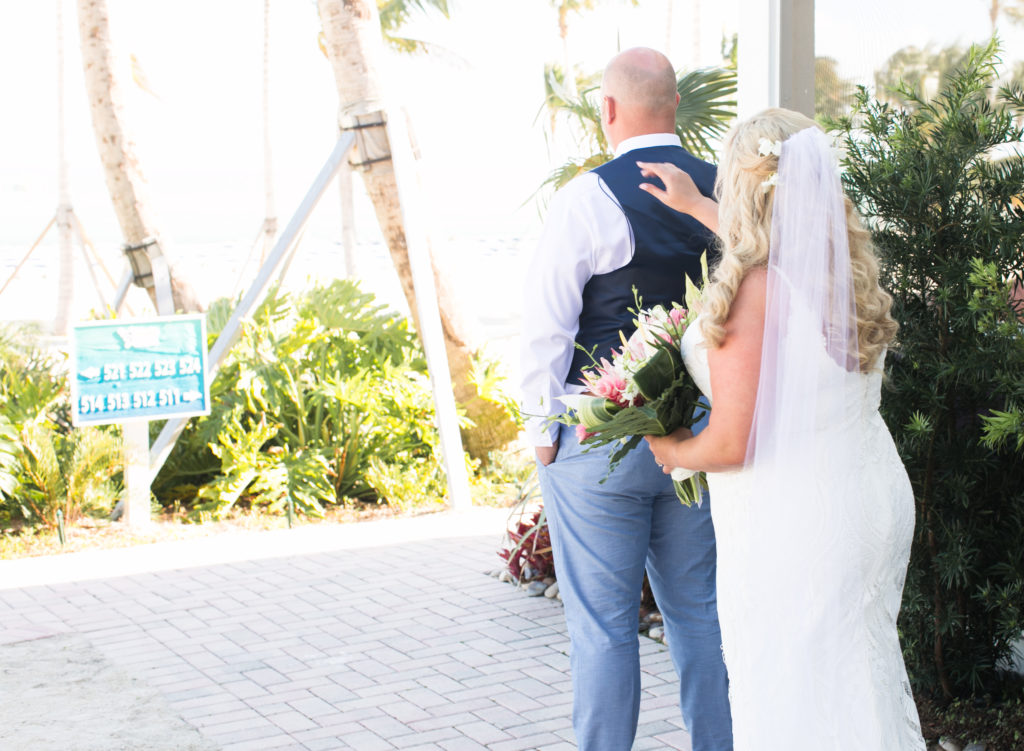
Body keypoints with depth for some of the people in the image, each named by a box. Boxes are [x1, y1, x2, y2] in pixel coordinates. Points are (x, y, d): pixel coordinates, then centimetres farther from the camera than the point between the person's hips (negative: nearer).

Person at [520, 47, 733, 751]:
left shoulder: (589, 197, -12)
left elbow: (545, 328, -12)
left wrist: (542, 429, -3)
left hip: (598, 439, -5)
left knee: (603, 623, 3)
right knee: (699, 611, 16)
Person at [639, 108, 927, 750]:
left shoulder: (753, 290, -22)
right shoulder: (846, 268, 2)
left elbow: (731, 445, -21)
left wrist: (670, 453, 1)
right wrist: (694, 205, 40)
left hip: (793, 523, -8)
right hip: (872, 498, 8)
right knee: (859, 682, 21)